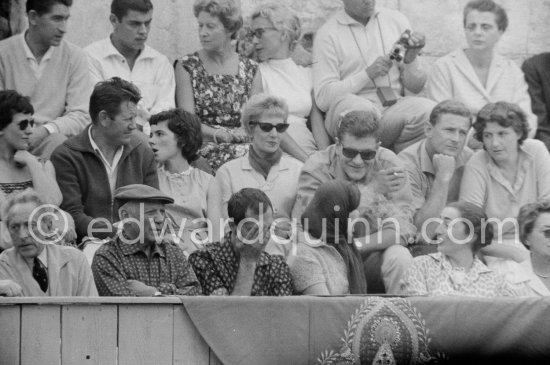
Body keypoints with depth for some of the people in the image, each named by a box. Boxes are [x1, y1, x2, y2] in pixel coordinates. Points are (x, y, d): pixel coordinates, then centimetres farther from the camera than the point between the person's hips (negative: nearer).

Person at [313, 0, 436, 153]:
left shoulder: (396, 20, 13)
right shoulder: (327, 34, 3)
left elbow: (415, 87, 14)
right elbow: (323, 98, -6)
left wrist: (411, 59, -7)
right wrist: (368, 73, -12)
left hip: (394, 110, 3)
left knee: (429, 111, -30)